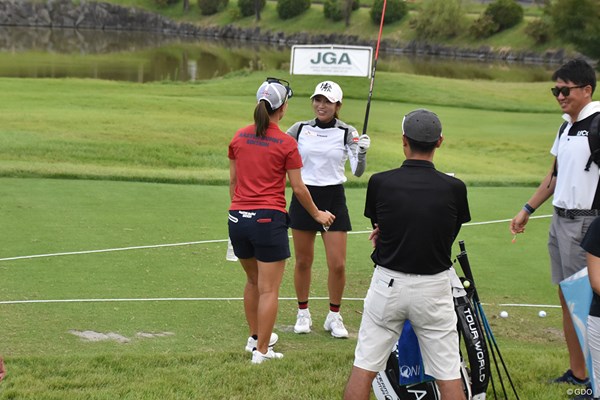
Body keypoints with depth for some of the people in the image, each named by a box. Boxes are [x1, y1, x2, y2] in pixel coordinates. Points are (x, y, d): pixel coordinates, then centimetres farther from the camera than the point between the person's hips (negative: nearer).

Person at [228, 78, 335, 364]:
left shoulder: (239, 137, 5)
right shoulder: (286, 144, -8)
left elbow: (233, 181, 12)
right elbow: (298, 188, -3)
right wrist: (317, 214, 12)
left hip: (238, 218, 6)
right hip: (268, 221, -6)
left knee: (253, 281, 23)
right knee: (269, 289, 1)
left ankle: (255, 337, 36)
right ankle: (261, 350, 3)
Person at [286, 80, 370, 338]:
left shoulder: (347, 133, -4)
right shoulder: (300, 129, 1)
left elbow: (357, 171, -10)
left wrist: (361, 154, -29)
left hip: (334, 199, -1)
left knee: (337, 264, -3)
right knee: (303, 261, 7)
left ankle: (334, 317, 14)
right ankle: (303, 313, 23)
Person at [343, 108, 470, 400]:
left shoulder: (380, 182, -9)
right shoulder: (454, 189, -8)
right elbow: (449, 236, 5)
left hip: (388, 284, 0)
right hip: (434, 287, 0)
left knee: (363, 368, 8)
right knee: (448, 375, 7)